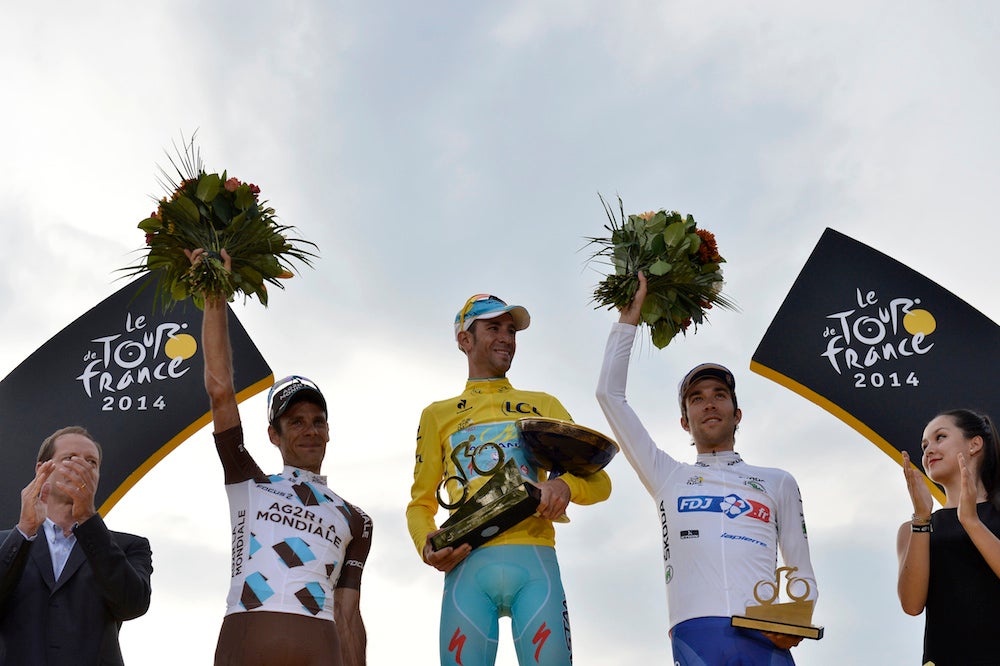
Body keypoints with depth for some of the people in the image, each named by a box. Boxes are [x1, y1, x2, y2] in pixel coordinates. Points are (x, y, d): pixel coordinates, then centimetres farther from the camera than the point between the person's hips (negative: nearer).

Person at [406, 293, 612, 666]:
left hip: (535, 560, 0)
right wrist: (426, 545, -4)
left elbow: (599, 481, 16)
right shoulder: (437, 415, 23)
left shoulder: (542, 406, 23)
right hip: (467, 564, 0)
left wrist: (566, 486, -8)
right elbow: (421, 502, 19)